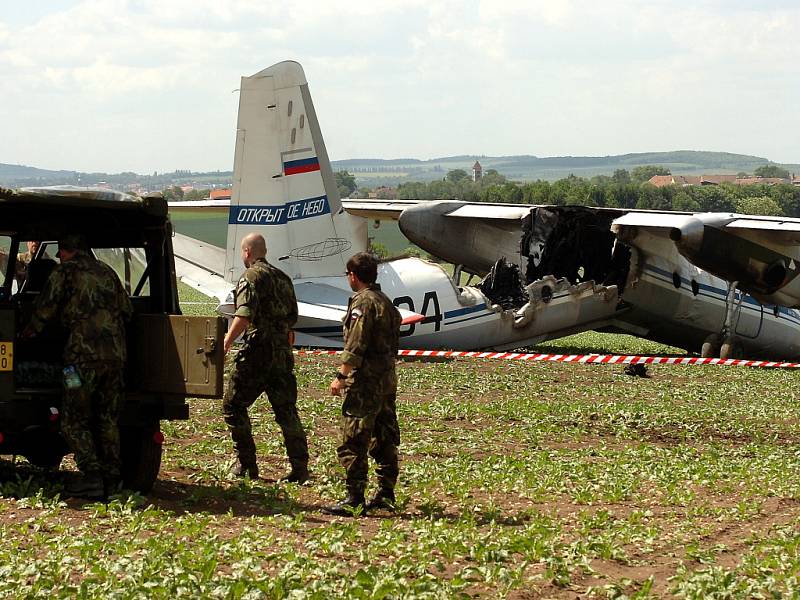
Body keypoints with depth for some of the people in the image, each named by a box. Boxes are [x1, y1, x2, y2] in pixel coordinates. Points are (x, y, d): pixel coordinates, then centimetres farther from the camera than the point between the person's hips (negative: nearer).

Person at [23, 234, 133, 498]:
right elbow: (127, 310, 23)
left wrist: (27, 334, 17)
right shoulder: (107, 272, 20)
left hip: (84, 353, -6)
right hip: (116, 353, 6)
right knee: (107, 419, 14)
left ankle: (92, 476, -11)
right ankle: (112, 475, 10)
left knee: (74, 420, 0)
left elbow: (44, 310, 2)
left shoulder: (66, 271, 3)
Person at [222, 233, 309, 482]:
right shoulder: (283, 278, 16)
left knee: (233, 405, 6)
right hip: (283, 353, 7)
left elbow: (245, 315, -21)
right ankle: (300, 467, 0)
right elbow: (293, 317, 23)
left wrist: (226, 342, -20)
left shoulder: (251, 277, -7)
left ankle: (246, 464, 6)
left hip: (257, 350, -7)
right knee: (286, 410, 7)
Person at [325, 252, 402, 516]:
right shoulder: (386, 302, 17)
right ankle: (386, 495, 15)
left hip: (365, 382, -10)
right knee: (385, 439, 12)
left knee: (353, 442, -7)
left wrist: (341, 376, -17)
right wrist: (387, 369, 20)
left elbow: (355, 346, -18)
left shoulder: (363, 302, -12)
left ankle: (355, 499, -10)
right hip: (388, 380, 10)